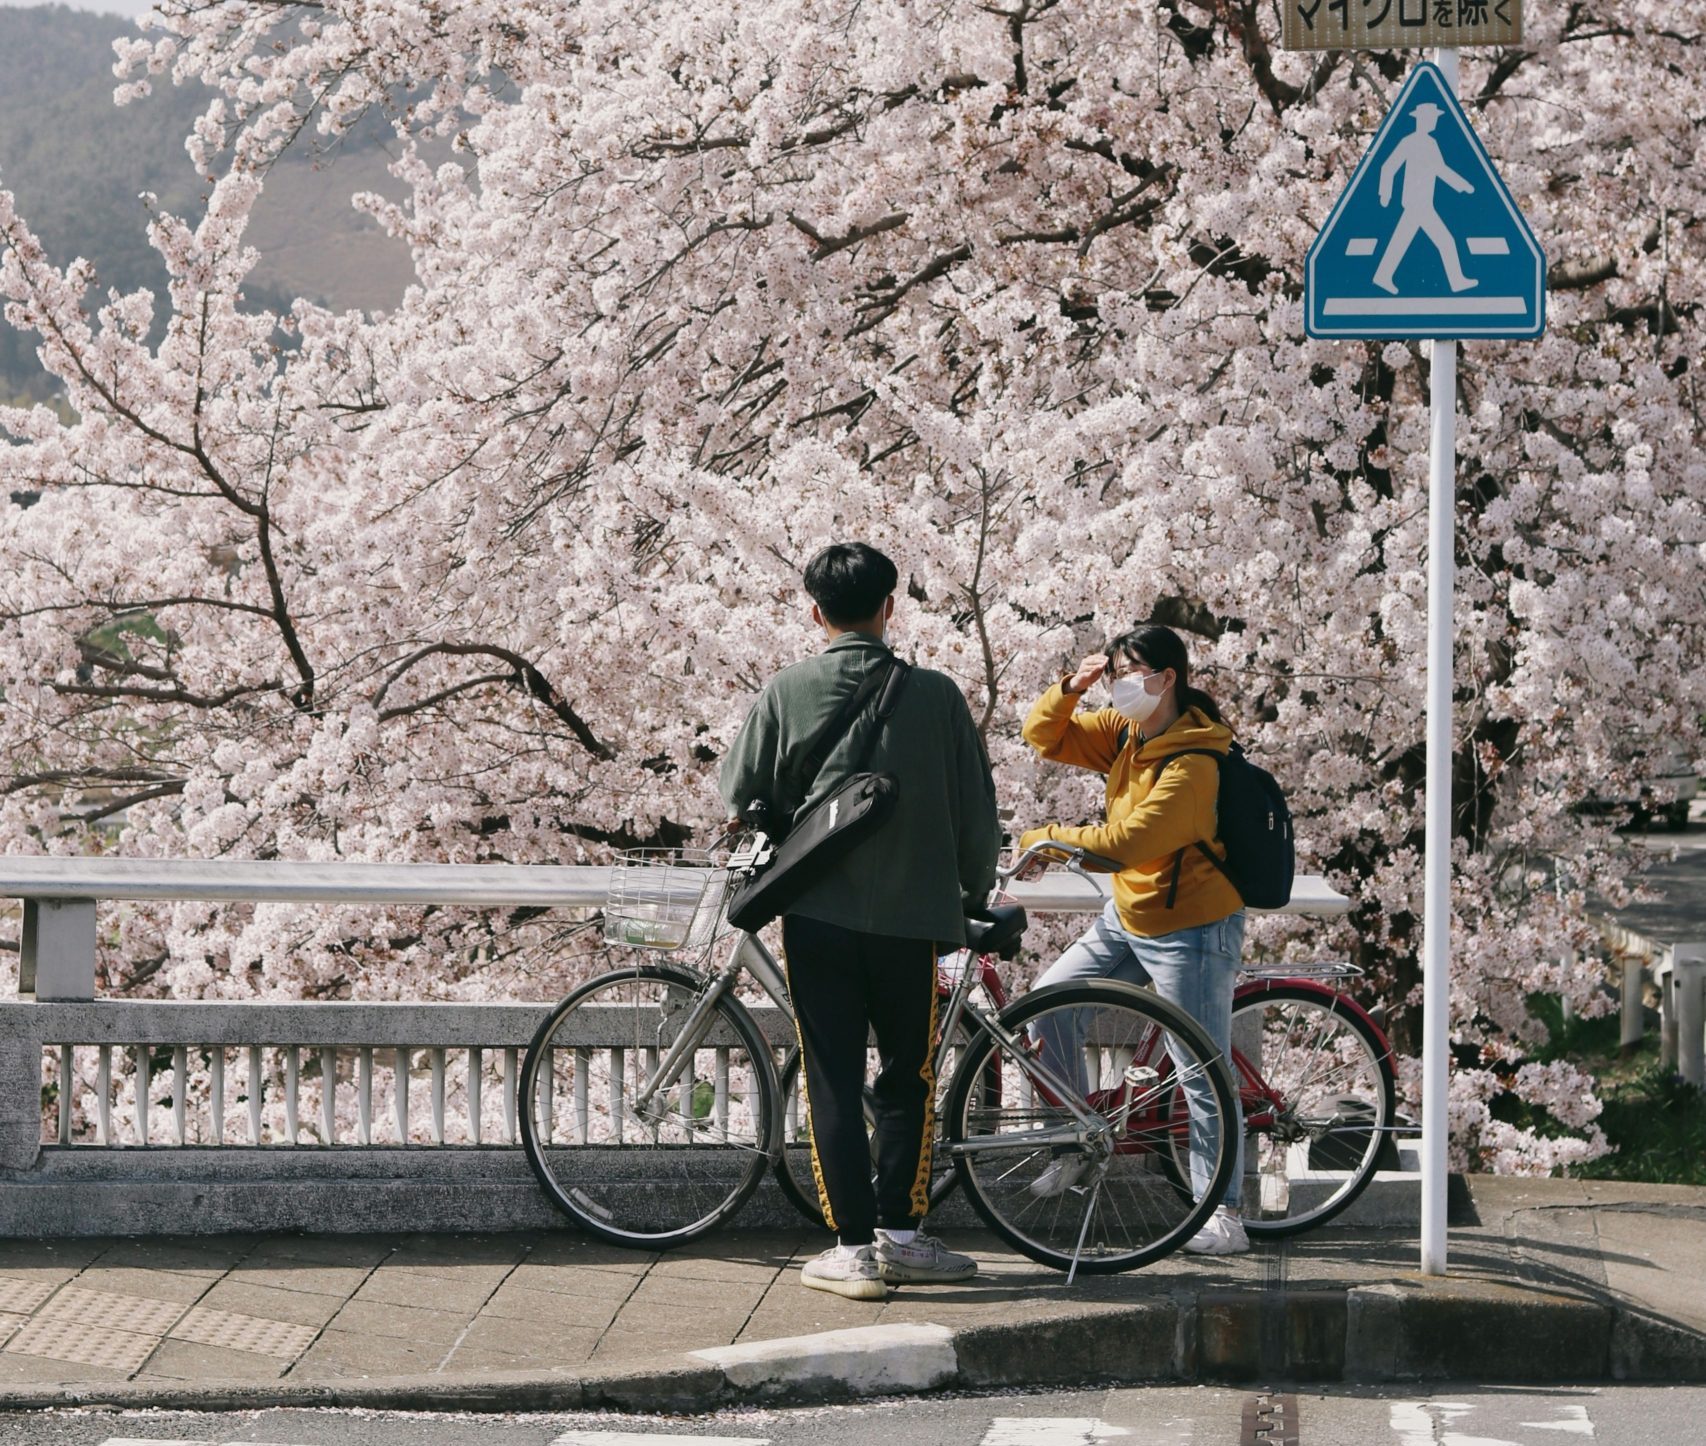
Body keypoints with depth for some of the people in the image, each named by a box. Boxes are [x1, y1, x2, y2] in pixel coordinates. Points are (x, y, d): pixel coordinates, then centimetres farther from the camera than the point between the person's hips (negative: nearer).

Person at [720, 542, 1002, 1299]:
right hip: (912, 916, 1)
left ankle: (853, 1245, 1)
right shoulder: (935, 694, -2)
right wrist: (975, 893, 19)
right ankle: (900, 1232, 15)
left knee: (834, 1083, 4)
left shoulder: (786, 692, -3)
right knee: (908, 1079, 15)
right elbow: (976, 811, 3)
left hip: (818, 916, -1)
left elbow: (740, 800, 2)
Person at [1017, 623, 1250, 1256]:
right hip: (1127, 915, 9)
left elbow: (1124, 842, -29)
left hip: (1190, 931, -9)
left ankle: (1224, 1214, -2)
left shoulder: (1192, 765, -26)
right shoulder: (1124, 733, 1)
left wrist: (1044, 839, -17)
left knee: (1203, 1076, -6)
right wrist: (1070, 688, -12)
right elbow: (1043, 736, 7)